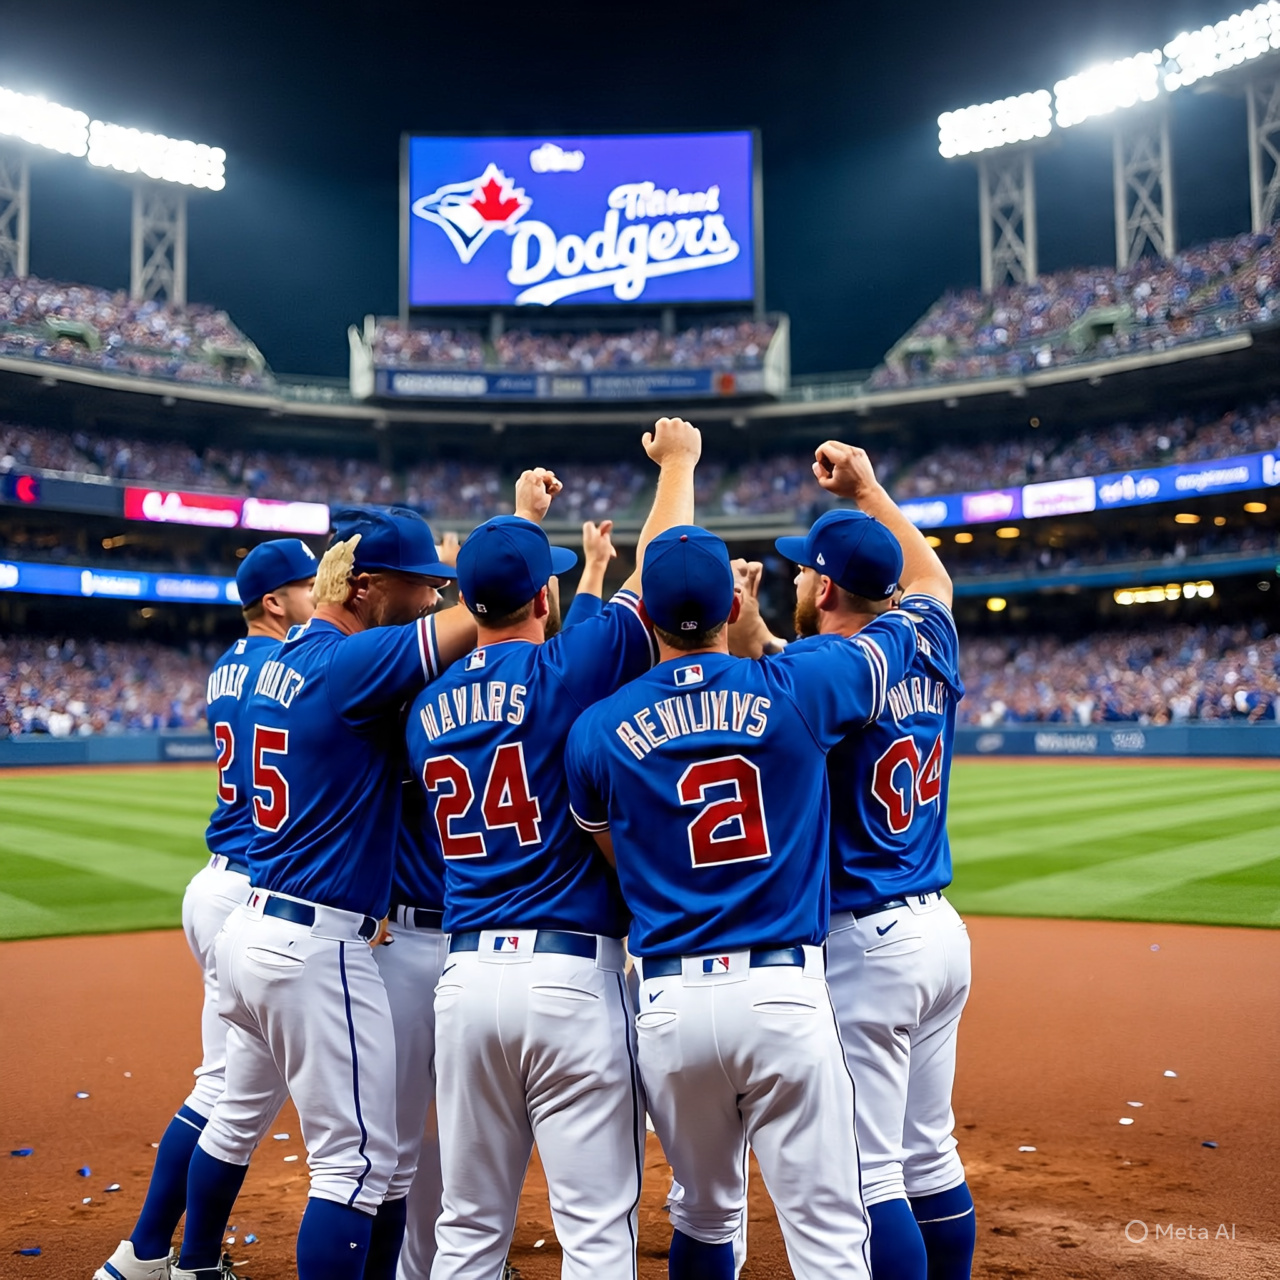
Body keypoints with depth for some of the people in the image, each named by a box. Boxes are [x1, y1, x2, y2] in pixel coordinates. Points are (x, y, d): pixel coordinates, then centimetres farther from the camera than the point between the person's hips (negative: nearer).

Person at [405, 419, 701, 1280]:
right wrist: (677, 463, 18)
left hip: (465, 977, 6)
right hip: (573, 977, -5)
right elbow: (656, 573, 2)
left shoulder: (426, 709, 9)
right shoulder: (565, 670, -6)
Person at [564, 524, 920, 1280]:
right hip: (786, 993, -2)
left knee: (706, 1216, 22)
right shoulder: (795, 691, -2)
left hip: (669, 1004, 2)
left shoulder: (598, 729, 1)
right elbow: (909, 619, 14)